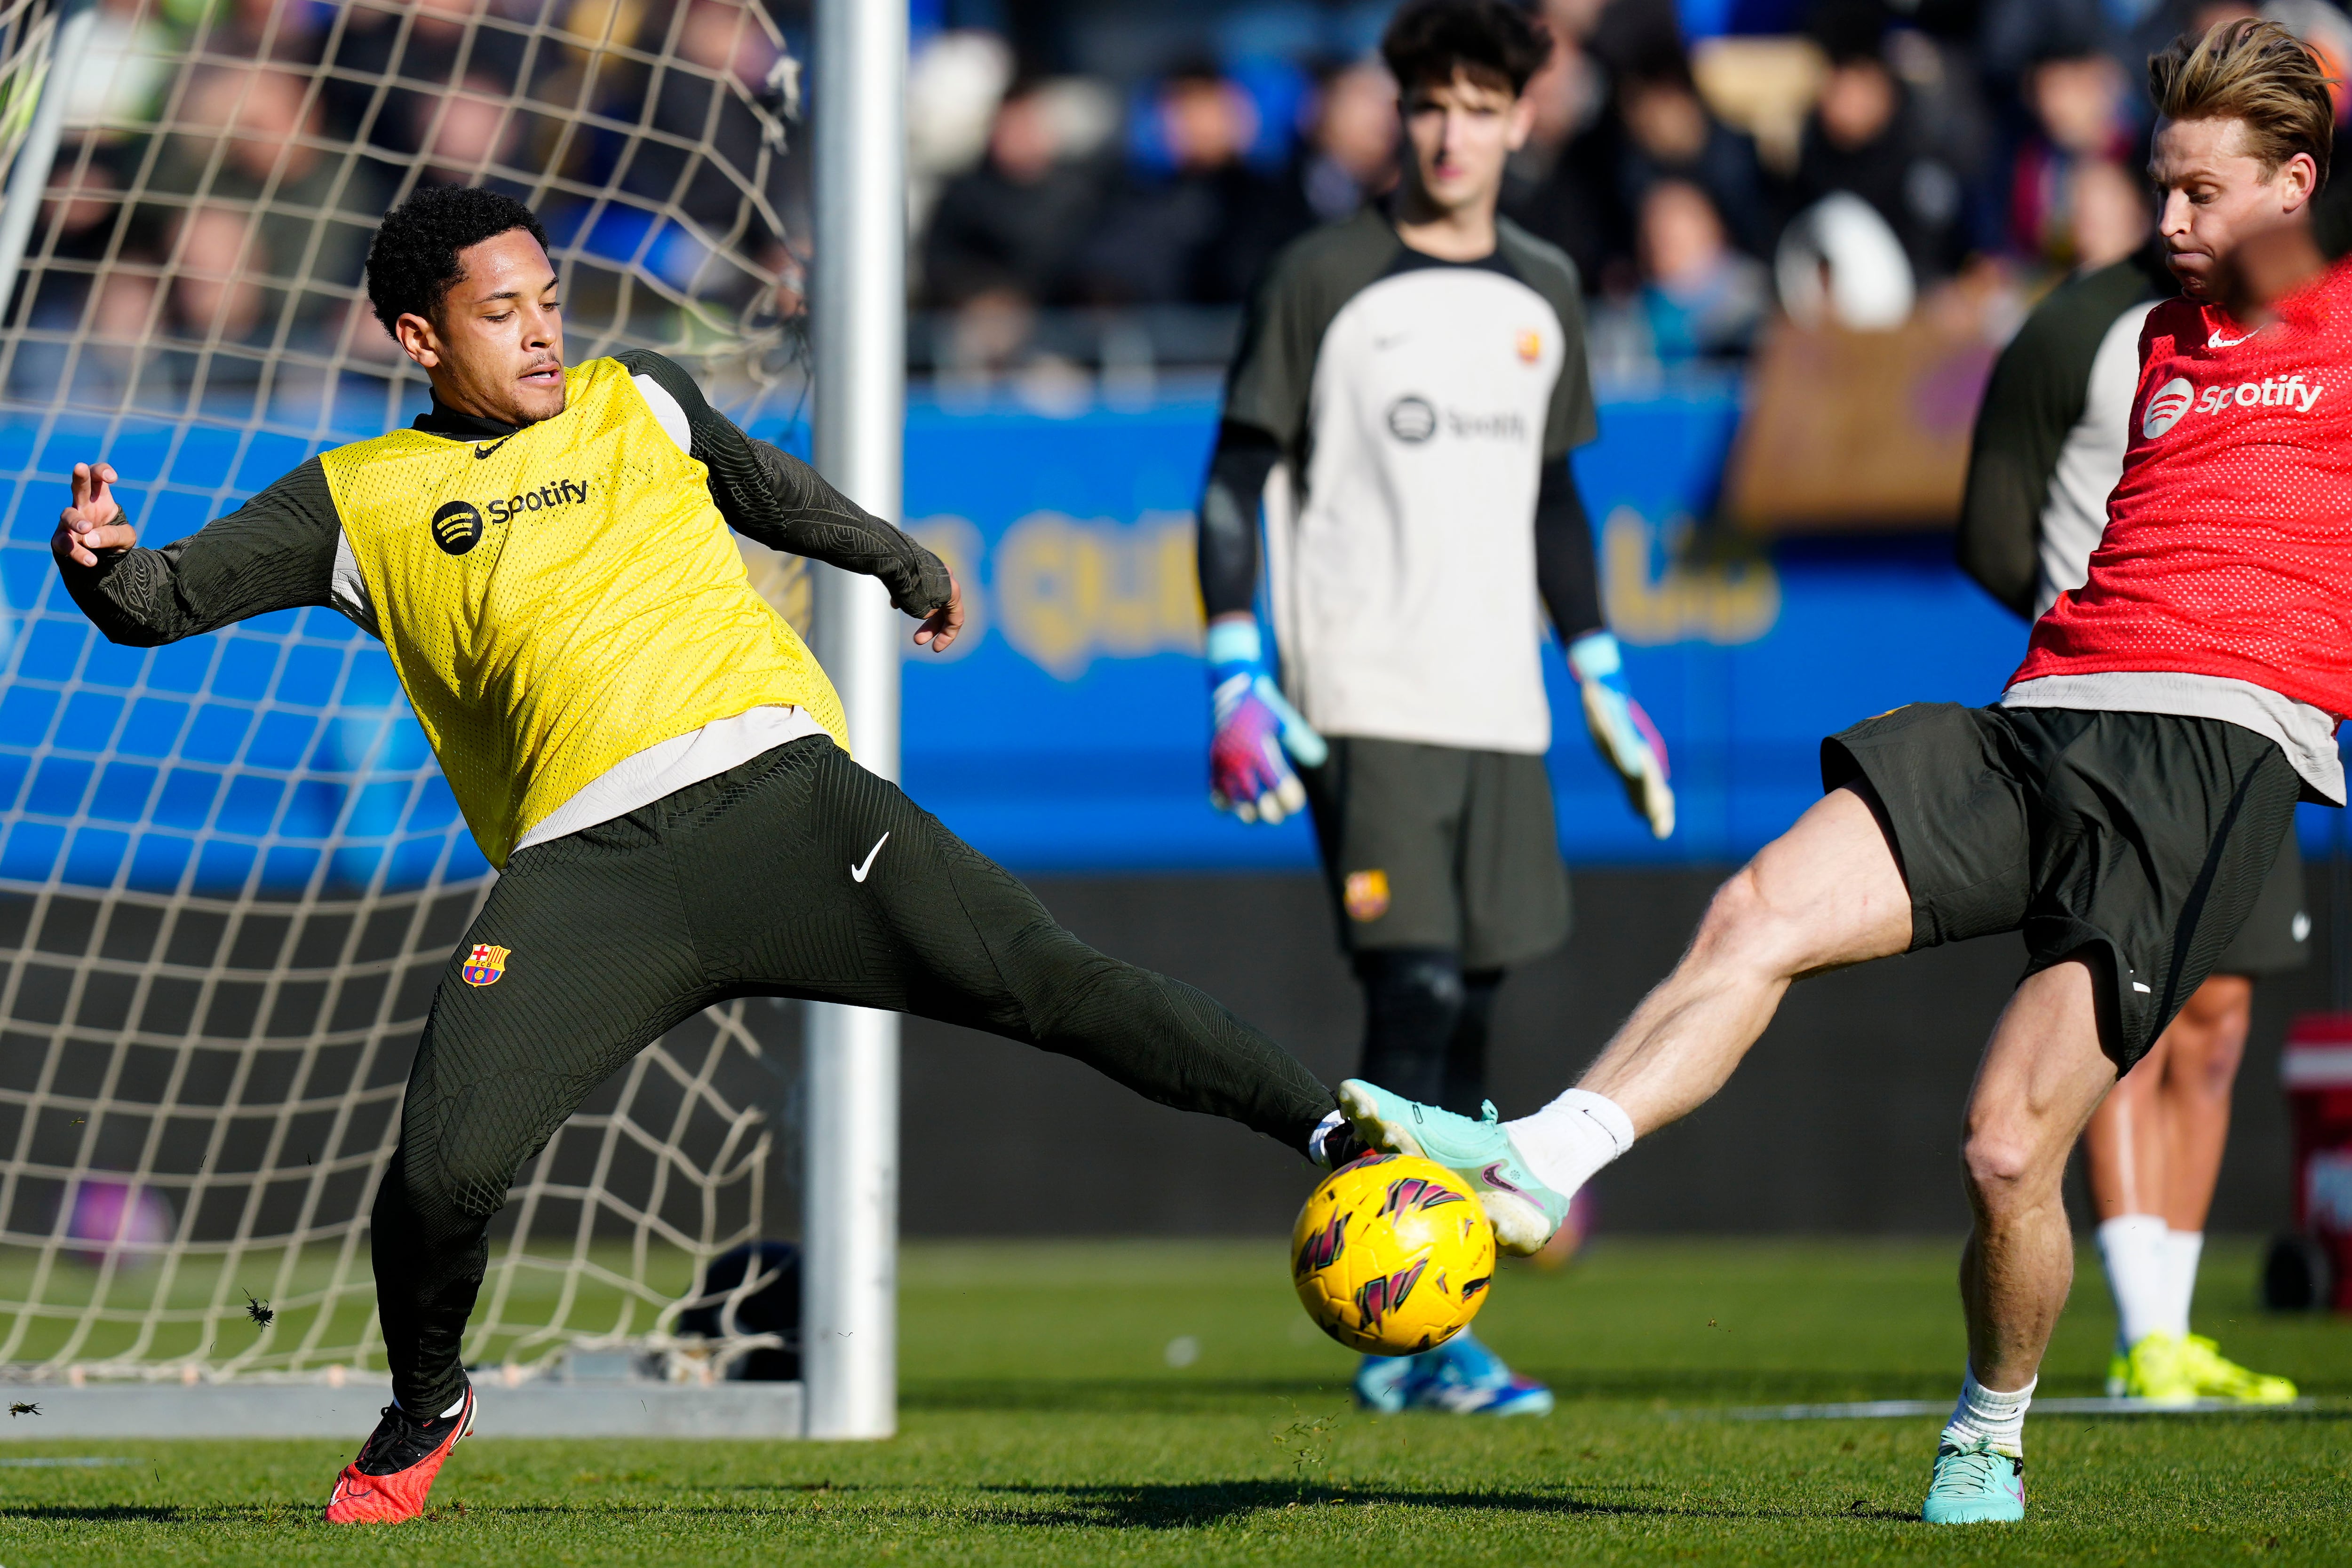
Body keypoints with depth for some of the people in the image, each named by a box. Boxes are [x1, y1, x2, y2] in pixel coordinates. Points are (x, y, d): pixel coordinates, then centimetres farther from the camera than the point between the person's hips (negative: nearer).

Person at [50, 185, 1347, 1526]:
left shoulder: (639, 406, 20)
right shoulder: (359, 501, 13)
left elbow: (779, 496, 38)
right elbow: (161, 604, 12)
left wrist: (910, 566, 54)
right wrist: (104, 563, -12)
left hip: (775, 795, 1)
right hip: (585, 864, -1)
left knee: (1053, 985, -14)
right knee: (442, 1171, -16)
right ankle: (425, 1408, 14)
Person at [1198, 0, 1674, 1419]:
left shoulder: (1545, 294, 14)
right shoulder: (1324, 281, -2)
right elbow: (1238, 478, -2)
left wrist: (1605, 684, 21)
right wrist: (1237, 680, -10)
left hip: (1499, 706, 5)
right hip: (1364, 701, -5)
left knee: (1470, 1007, 4)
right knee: (1416, 993, -14)